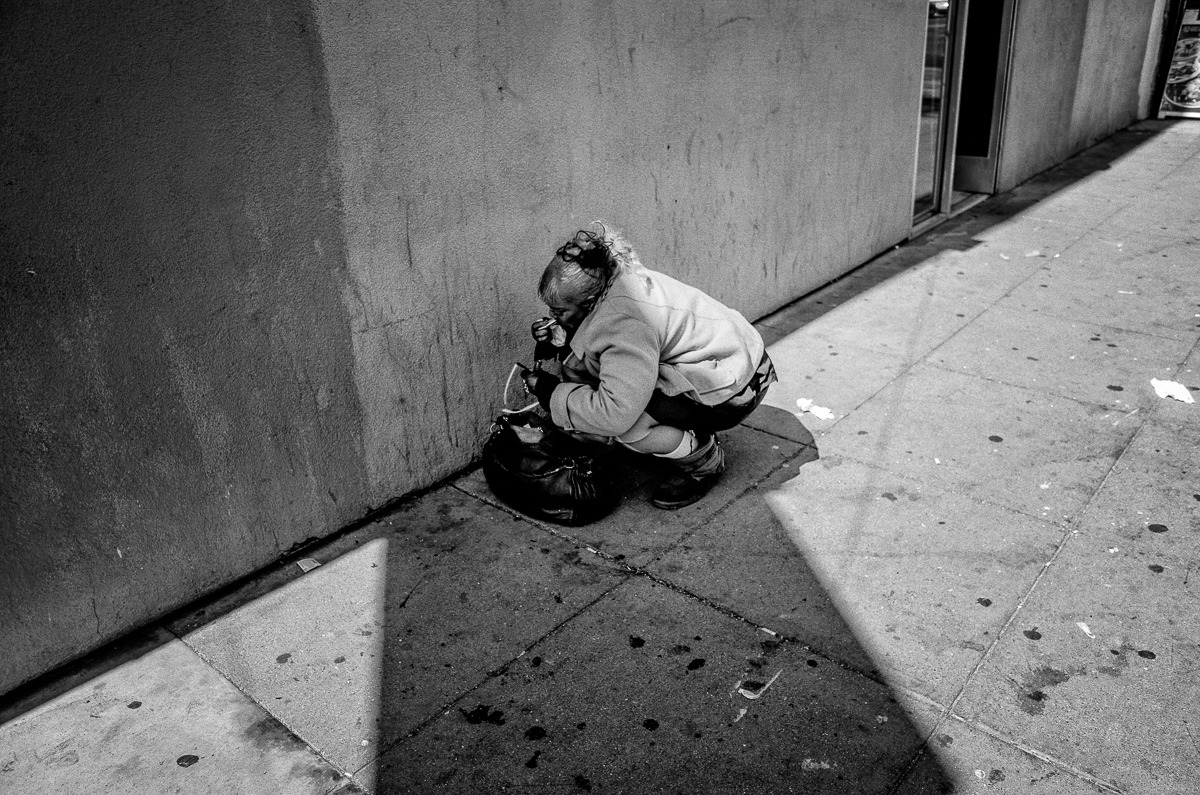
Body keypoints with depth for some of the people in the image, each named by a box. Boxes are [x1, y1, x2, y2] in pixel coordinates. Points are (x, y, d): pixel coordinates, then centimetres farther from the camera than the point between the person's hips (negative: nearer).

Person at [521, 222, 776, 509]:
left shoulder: (627, 323, -34)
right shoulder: (612, 282, -7)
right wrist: (560, 340, -11)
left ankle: (704, 462, 1)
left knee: (626, 423, -29)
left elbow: (615, 412, -39)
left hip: (733, 389, -10)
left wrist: (551, 392, -26)